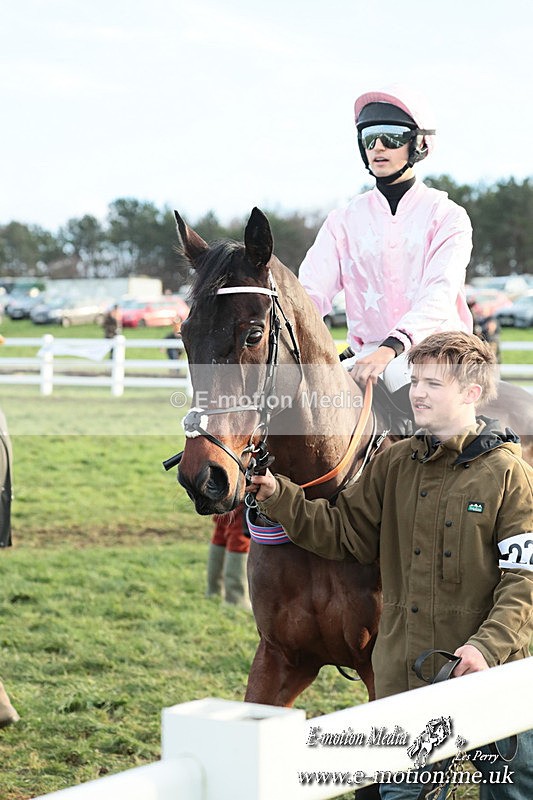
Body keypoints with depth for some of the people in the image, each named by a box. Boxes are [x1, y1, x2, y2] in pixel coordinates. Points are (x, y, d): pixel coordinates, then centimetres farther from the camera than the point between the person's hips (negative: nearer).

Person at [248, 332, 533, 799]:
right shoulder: (395, 465, 7)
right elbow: (344, 533, 10)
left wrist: (488, 647, -22)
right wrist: (278, 497, -2)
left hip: (489, 673, -4)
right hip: (403, 676, 4)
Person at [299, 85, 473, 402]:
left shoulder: (447, 216, 2)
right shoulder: (345, 220, 12)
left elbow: (440, 294, -14)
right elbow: (311, 289, 0)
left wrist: (391, 347, -32)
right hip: (368, 354, 2)